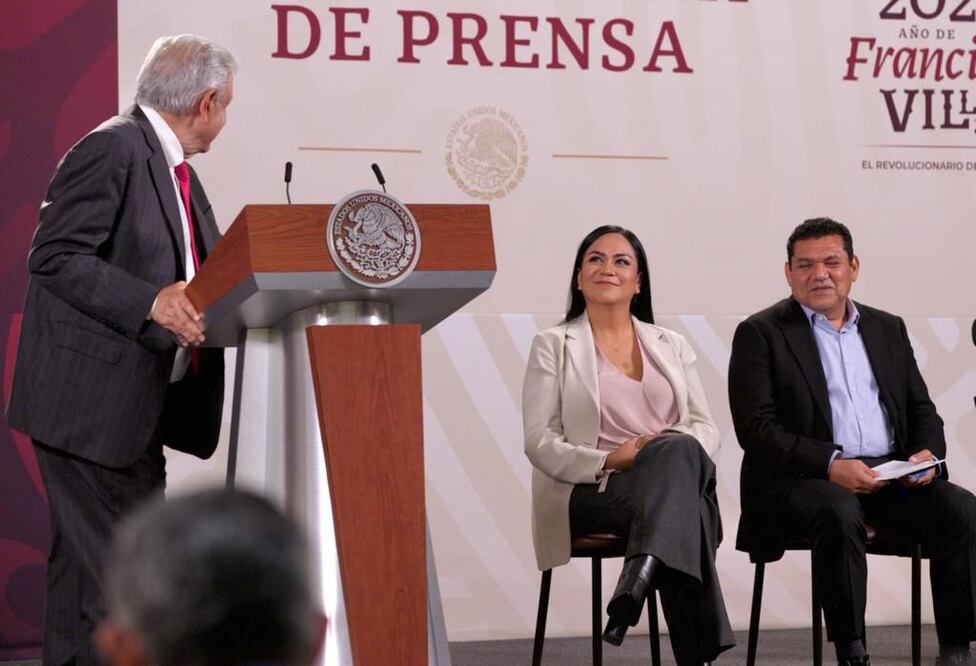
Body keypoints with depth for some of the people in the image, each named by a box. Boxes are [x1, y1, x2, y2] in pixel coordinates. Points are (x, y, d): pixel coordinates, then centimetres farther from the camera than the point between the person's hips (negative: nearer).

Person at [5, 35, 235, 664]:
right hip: (90, 401, -10)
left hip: (137, 405, 10)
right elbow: (55, 257, -18)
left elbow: (204, 274, 20)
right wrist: (151, 302, -26)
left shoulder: (175, 168, 17)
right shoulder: (112, 150, -13)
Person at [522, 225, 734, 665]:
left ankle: (640, 577, -53)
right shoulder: (553, 346, 9)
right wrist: (608, 461, -17)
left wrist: (675, 452, -12)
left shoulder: (671, 345, 20)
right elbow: (539, 442, 0)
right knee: (680, 484, -35)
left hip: (678, 476, 3)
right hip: (594, 493, -3)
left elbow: (706, 428, 13)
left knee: (677, 451, -36)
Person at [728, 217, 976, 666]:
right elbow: (755, 429, -7)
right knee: (840, 513, -37)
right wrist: (830, 464, -21)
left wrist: (928, 453, -5)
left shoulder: (888, 329, 19)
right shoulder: (760, 334, 3)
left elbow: (922, 410, 19)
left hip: (892, 476, 5)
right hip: (804, 479, -4)